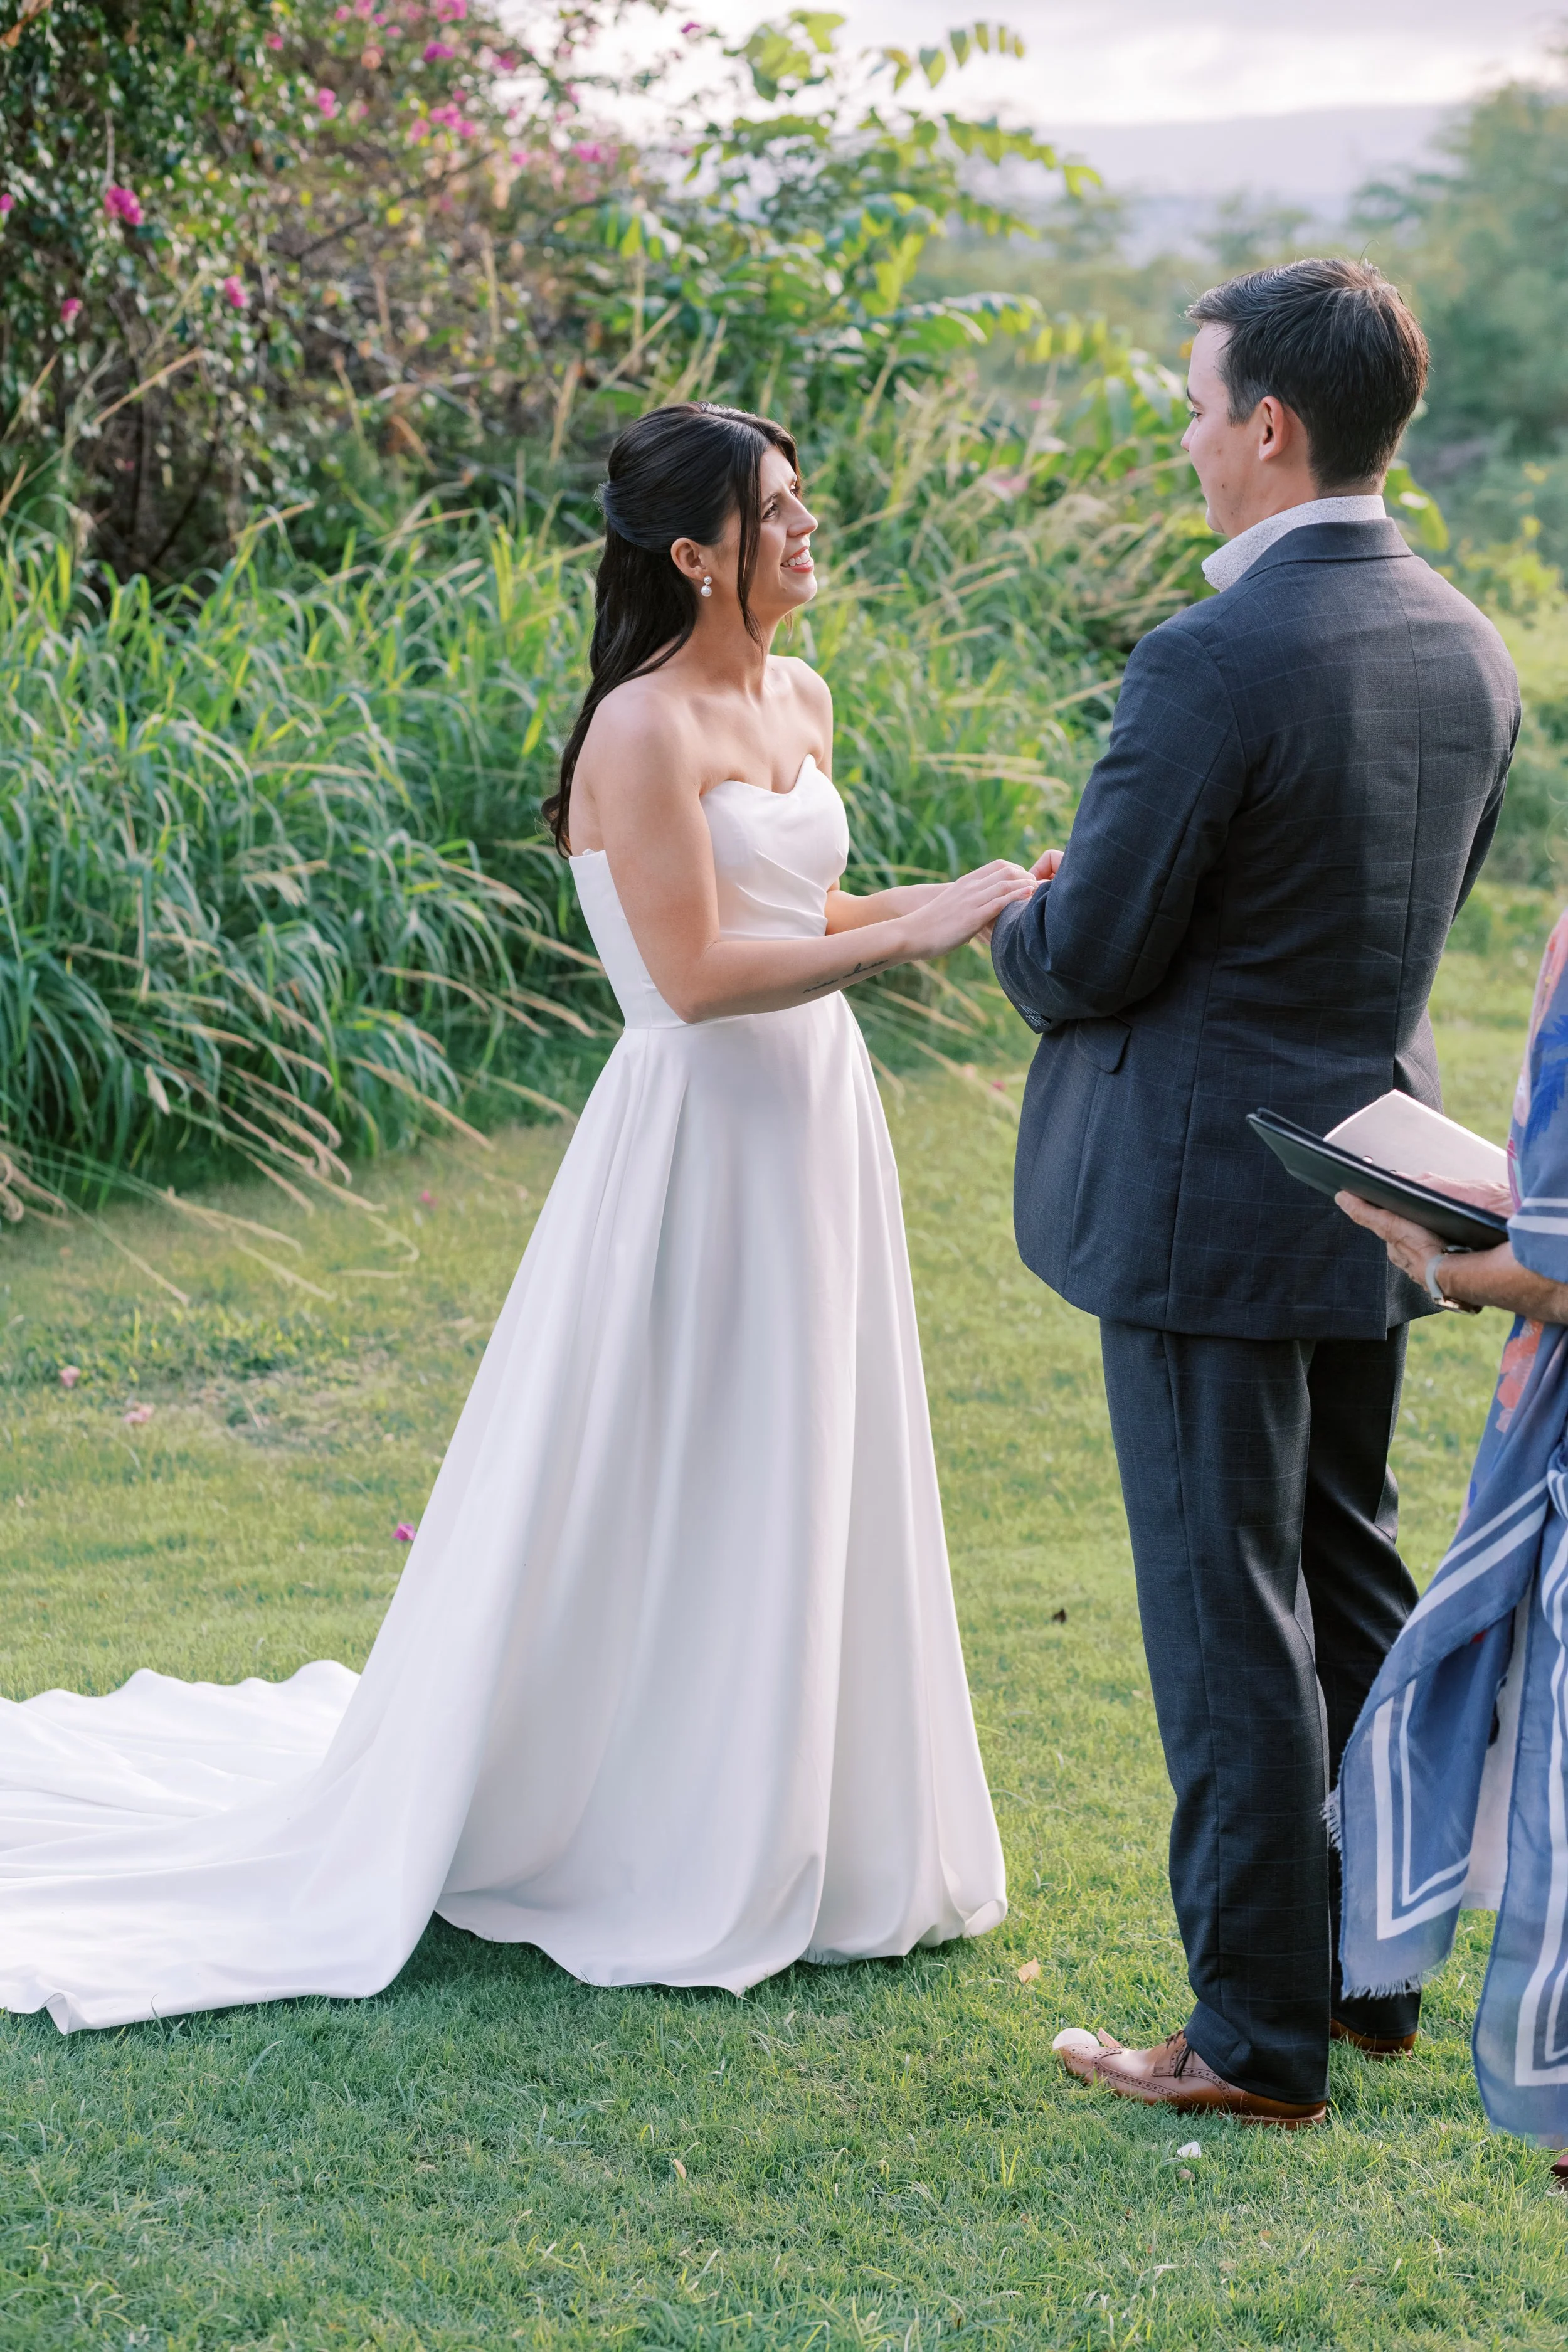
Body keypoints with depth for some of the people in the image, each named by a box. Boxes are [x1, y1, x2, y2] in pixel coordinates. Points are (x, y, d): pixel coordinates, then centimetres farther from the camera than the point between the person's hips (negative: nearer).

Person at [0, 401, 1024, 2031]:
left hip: (813, 1121, 9)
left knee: (801, 1496, 15)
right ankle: (646, 1844, 17)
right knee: (660, 1501, 2)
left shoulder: (797, 702, 10)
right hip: (701, 1135, -8)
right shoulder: (644, 731, -16)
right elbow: (698, 971, -22)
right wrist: (914, 932, -20)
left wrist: (951, 905, 5)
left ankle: (786, 1824, 29)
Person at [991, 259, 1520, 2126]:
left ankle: (1262, 2031, 11)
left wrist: (1019, 924, 5)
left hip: (1208, 1200, -8)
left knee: (1227, 1620, 1)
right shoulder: (1467, 653, 4)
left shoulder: (1213, 663, -22)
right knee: (1352, 1584, 20)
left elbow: (1089, 956, -19)